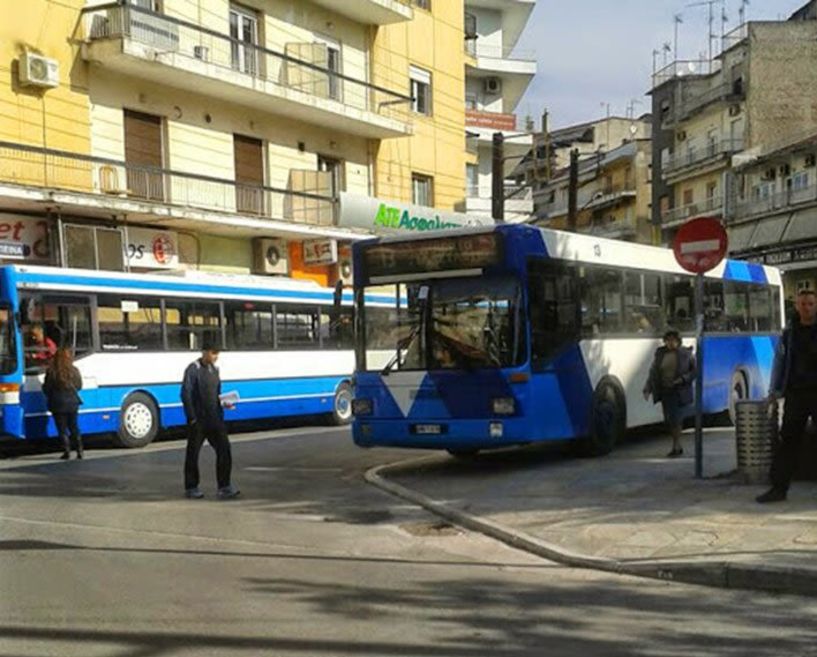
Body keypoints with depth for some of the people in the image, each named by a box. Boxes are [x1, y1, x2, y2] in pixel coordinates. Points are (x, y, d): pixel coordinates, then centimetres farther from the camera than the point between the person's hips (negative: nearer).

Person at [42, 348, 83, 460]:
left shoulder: (52, 372, -13)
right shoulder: (74, 371, -4)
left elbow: (46, 389, -6)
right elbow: (79, 386, 8)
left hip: (58, 405, -3)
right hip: (72, 403, 3)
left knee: (62, 429, 4)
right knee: (74, 427, 14)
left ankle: (67, 452, 1)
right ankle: (80, 451, 11)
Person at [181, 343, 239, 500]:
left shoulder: (214, 369, 11)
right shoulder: (193, 369, -11)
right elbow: (186, 394, -13)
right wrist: (192, 418, -16)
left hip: (214, 418, 6)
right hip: (198, 420, -6)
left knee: (224, 448, -5)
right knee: (193, 453, 5)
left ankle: (224, 487, -3)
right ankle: (191, 488, 18)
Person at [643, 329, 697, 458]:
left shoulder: (686, 354, -5)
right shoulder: (660, 354, 3)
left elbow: (695, 371, -2)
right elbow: (653, 373, 2)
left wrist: (683, 379, -17)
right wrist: (647, 389, -8)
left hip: (680, 393, -4)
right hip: (665, 392, 4)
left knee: (676, 419, -11)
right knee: (668, 420, 8)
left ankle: (676, 447, 1)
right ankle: (678, 446, 25)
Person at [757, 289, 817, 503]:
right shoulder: (789, 332, 9)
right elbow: (779, 360, 15)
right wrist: (775, 391, 11)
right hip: (796, 393, 3)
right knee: (788, 440, 3)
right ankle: (778, 488, 6)